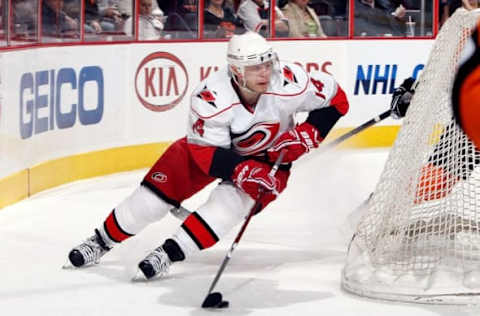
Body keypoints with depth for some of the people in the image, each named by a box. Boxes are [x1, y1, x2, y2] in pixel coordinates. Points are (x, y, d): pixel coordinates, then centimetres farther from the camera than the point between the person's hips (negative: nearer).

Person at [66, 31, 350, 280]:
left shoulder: (289, 82, -32)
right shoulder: (211, 97, -35)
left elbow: (336, 98, -18)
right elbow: (206, 150, -27)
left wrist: (307, 134, -28)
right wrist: (241, 170, -41)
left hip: (269, 154, 0)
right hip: (215, 146, 0)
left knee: (232, 200, -28)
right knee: (158, 192, -5)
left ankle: (169, 253, -20)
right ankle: (102, 241, 15)